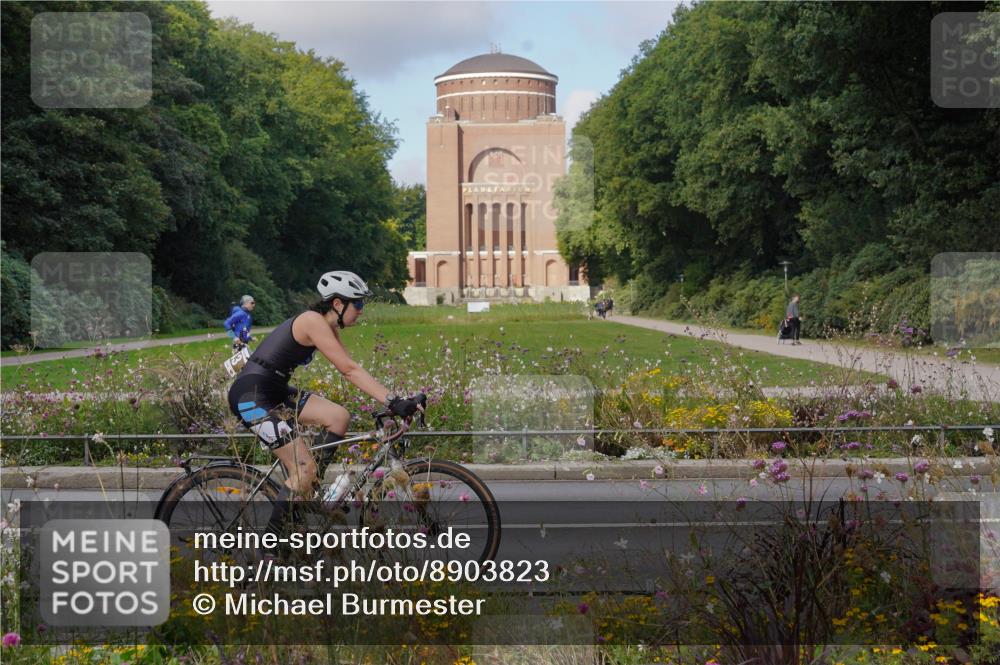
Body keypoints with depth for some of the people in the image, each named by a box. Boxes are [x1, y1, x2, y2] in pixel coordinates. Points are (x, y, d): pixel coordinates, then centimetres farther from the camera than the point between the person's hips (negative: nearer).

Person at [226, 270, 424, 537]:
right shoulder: (313, 321, -18)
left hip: (274, 392, 9)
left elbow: (351, 371, 9)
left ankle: (304, 490, 8)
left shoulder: (329, 327, 11)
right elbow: (350, 370, -25)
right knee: (305, 468, -11)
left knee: (338, 417, -2)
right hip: (252, 396, -9)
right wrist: (393, 402, -29)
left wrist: (397, 401, 1)